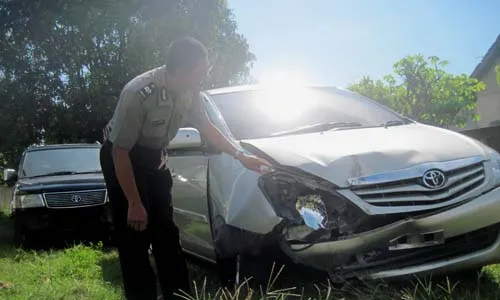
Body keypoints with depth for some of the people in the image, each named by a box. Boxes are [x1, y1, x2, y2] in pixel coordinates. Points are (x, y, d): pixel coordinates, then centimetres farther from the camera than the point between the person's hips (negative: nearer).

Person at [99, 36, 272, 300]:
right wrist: (134, 204, -24)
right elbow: (120, 151, -27)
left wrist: (241, 155, 2)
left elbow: (205, 126, 4)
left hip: (154, 157, 6)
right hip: (122, 158, -6)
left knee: (166, 233, 9)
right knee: (135, 239, -7)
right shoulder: (138, 94, -33)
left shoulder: (189, 91, -13)